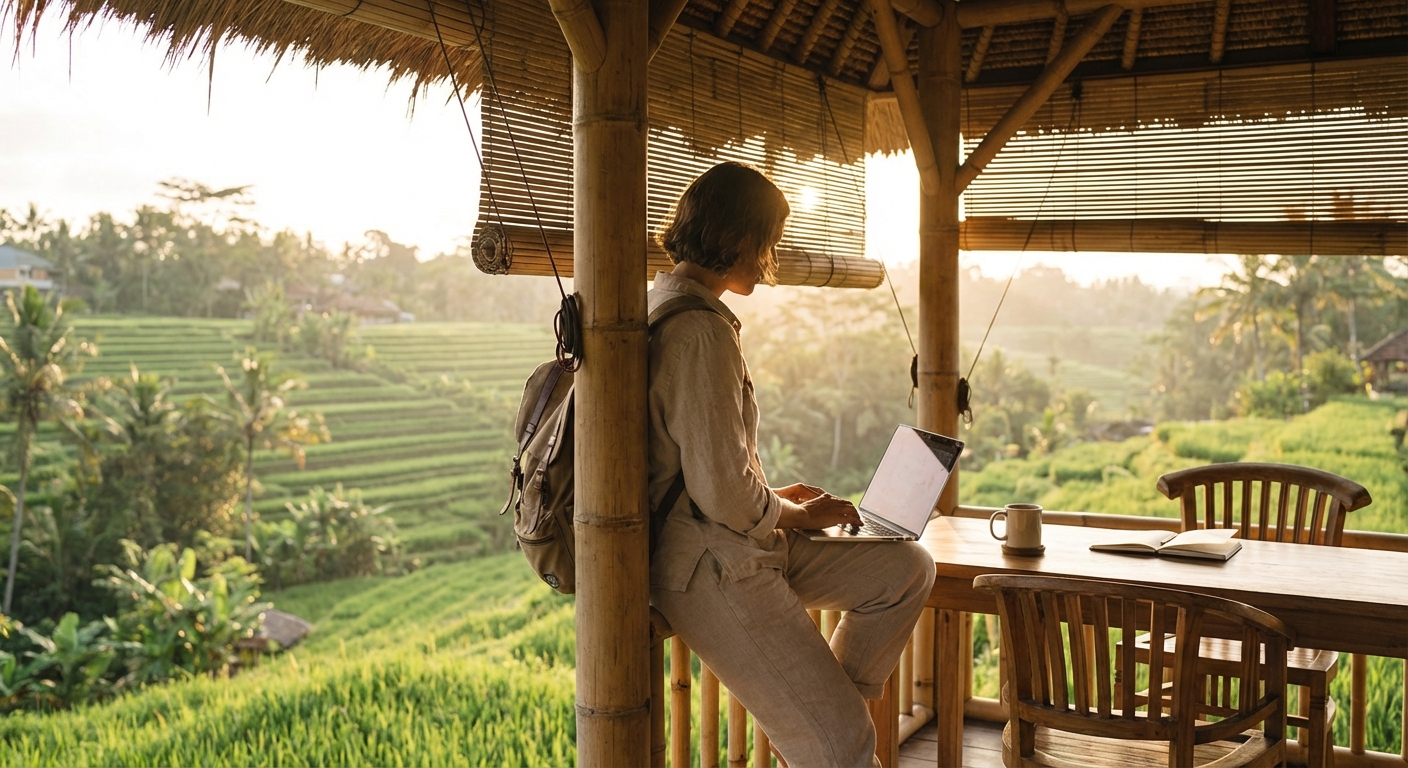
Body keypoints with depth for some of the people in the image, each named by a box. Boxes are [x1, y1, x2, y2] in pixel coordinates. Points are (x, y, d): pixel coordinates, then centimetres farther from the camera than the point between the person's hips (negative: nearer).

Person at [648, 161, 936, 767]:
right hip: (712, 569, -10)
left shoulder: (662, 305, 12)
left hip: (737, 542, 10)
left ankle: (816, 711, 17)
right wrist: (797, 515, -4)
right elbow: (722, 491, -23)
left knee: (908, 571, 11)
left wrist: (772, 498, 13)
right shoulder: (702, 331, -21)